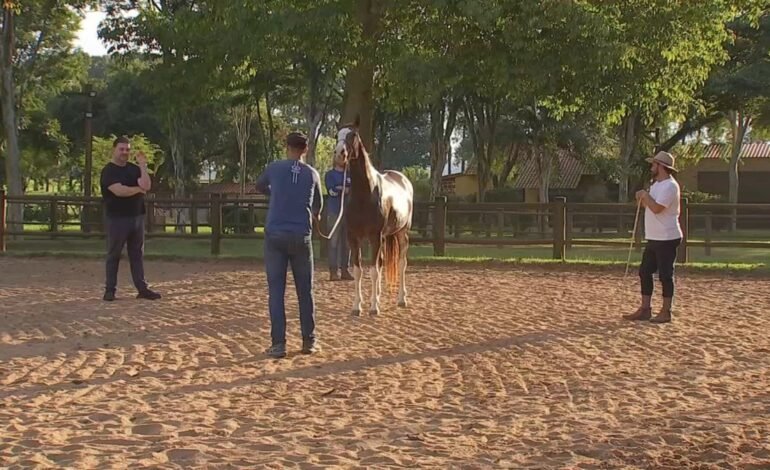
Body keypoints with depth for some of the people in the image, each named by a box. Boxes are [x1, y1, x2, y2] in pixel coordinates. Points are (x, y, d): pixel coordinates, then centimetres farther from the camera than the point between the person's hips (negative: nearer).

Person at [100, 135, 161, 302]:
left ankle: (142, 289, 10)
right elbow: (119, 191, -21)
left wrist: (143, 166, -8)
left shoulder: (134, 169, 12)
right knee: (114, 255, 0)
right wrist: (138, 189, -6)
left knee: (137, 254, 8)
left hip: (136, 217, 6)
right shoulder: (108, 171, -7)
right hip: (117, 218, -6)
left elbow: (146, 186, -2)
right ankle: (110, 290, 6)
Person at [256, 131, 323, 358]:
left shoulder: (274, 168, 2)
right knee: (305, 291, 10)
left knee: (276, 291, 2)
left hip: (275, 236, -1)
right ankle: (309, 341, 15)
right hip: (301, 237, 1)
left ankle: (278, 344, -1)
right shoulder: (312, 174, 6)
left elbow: (259, 187, 23)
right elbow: (318, 203, 23)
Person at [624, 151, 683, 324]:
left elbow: (657, 208, -26)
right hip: (653, 238, 10)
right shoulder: (656, 184, 16)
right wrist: (642, 199, 3)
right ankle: (645, 310, 17)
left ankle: (666, 312, 4)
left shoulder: (669, 186, -17)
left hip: (667, 239, -10)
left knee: (665, 275, -3)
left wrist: (646, 195, -12)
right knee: (645, 272, 11)